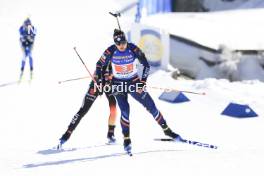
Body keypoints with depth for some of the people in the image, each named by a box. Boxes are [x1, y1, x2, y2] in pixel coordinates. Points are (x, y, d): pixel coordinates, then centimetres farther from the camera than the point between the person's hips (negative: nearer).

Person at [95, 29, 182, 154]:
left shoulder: (133, 49, -18)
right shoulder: (110, 52, -16)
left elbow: (146, 65, -9)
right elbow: (99, 65, -2)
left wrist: (143, 81, -15)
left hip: (134, 82, 1)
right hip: (118, 84, -1)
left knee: (151, 106, 1)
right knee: (125, 110, -17)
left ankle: (166, 130, 17)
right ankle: (126, 140, -3)